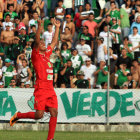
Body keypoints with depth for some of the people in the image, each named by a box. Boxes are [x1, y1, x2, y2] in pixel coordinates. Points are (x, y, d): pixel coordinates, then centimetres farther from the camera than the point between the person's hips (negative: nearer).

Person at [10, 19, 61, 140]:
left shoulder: (47, 54, 20)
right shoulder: (36, 55, 1)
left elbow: (54, 42, 31)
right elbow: (37, 41, -13)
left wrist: (57, 27, 32)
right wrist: (39, 27, -24)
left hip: (50, 89, 7)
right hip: (41, 89, -7)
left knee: (54, 113, -5)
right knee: (39, 115, -12)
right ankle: (18, 115, 12)